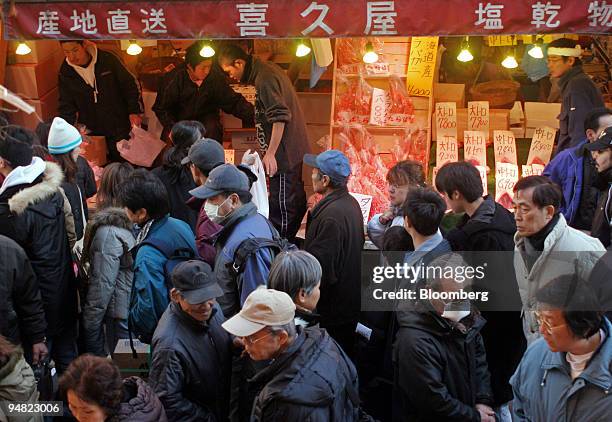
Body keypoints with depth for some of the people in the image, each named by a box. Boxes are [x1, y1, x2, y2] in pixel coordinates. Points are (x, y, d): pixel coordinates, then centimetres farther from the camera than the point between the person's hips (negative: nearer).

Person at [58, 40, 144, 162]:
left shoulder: (108, 60, -10)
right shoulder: (65, 72, -3)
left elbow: (131, 85, -1)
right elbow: (66, 106, 3)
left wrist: (135, 112, -7)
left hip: (119, 129, -2)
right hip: (90, 132, 2)